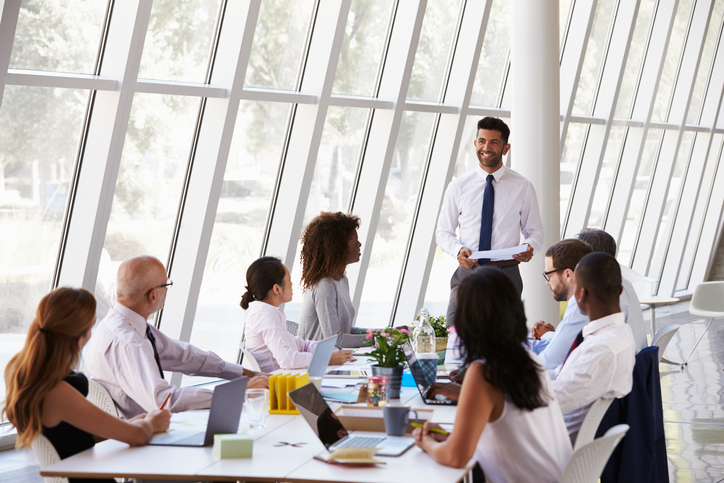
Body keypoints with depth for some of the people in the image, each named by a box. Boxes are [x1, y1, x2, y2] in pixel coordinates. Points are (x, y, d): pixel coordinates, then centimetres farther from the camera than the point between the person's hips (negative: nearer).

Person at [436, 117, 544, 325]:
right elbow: (443, 231, 10)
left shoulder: (522, 187, 5)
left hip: (506, 276, 0)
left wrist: (530, 247, -13)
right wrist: (458, 250, -11)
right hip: (467, 272, 0)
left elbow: (535, 231, 10)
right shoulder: (458, 186, 6)